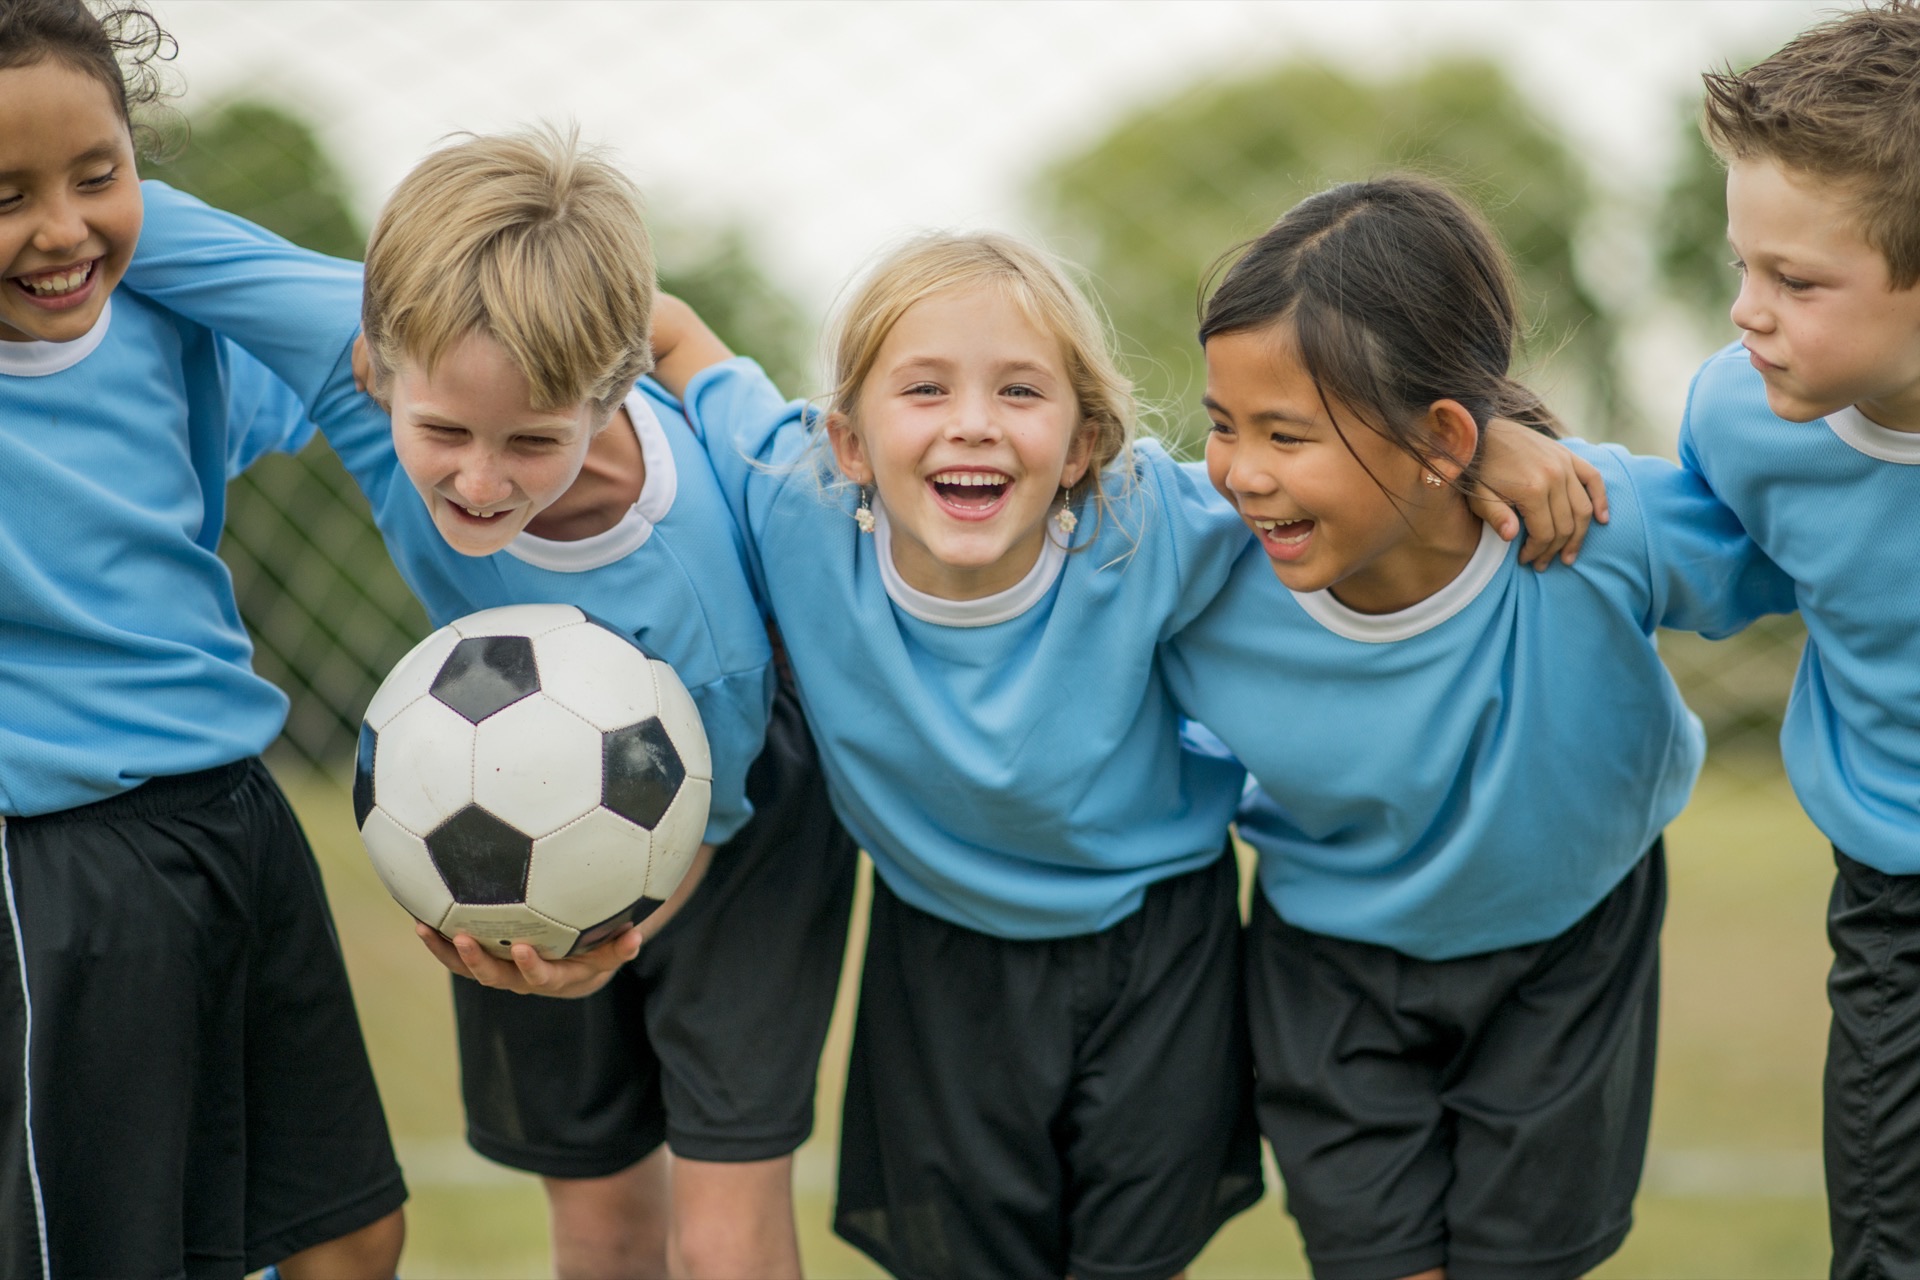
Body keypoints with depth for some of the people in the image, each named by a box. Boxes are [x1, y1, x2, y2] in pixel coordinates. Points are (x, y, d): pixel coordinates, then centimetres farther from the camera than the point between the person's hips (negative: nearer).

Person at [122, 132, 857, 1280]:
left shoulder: (689, 599, -41)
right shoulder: (356, 338, -35)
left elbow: (694, 821, -24)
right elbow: (126, 218, -23)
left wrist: (615, 932, -43)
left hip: (737, 840, -4)